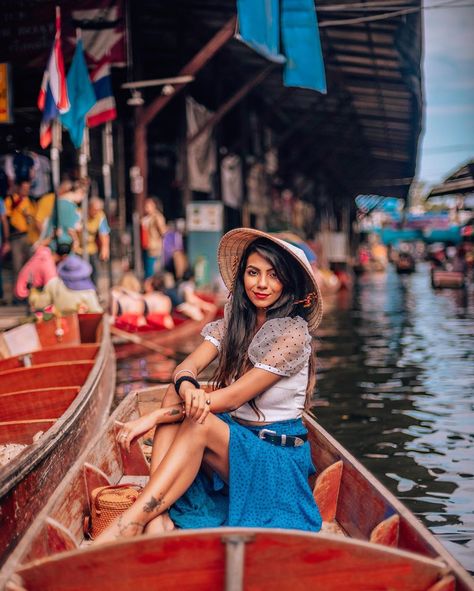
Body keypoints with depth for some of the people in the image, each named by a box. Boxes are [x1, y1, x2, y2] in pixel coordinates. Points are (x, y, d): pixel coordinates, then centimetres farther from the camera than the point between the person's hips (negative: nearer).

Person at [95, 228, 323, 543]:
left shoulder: (293, 331, -16)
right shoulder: (232, 323, 5)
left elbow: (233, 397, -21)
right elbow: (187, 366, -10)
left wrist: (155, 417, -24)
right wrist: (187, 387, -37)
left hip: (276, 457, -6)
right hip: (233, 438, 6)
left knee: (198, 425, -32)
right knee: (177, 396, -21)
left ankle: (129, 523, -34)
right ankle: (158, 519, -32)